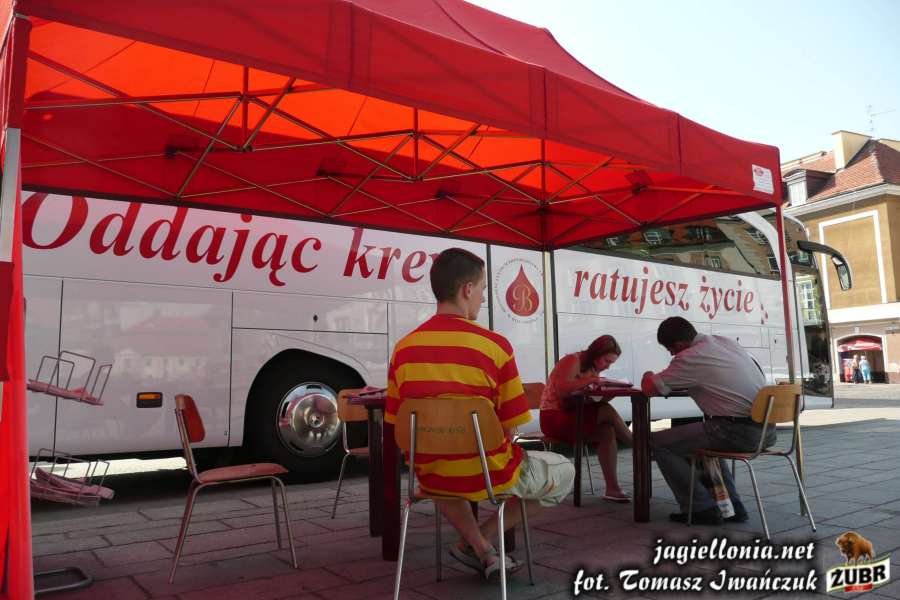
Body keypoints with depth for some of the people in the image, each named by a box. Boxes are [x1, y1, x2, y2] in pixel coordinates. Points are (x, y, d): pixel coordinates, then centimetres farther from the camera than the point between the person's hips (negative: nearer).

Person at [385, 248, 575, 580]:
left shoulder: (403, 349, -5)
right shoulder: (494, 345, -18)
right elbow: (509, 430, -11)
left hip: (430, 476, 5)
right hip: (489, 475, -4)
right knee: (563, 471, 23)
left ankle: (481, 548, 23)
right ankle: (478, 541, 15)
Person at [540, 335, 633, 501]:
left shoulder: (593, 368, 14)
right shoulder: (572, 361, -11)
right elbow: (562, 389, -28)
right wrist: (591, 380, -27)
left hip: (573, 416, 8)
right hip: (554, 417, -8)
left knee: (607, 431, -21)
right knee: (607, 412, -25)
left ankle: (612, 488, -20)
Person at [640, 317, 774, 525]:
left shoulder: (690, 357, -10)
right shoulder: (727, 341, 14)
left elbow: (649, 388, -5)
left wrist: (648, 376, 17)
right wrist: (686, 384, 22)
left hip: (740, 432, -9)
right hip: (767, 429, 9)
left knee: (658, 443, 2)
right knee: (702, 438, 34)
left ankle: (702, 509, 6)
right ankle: (732, 506, 30)